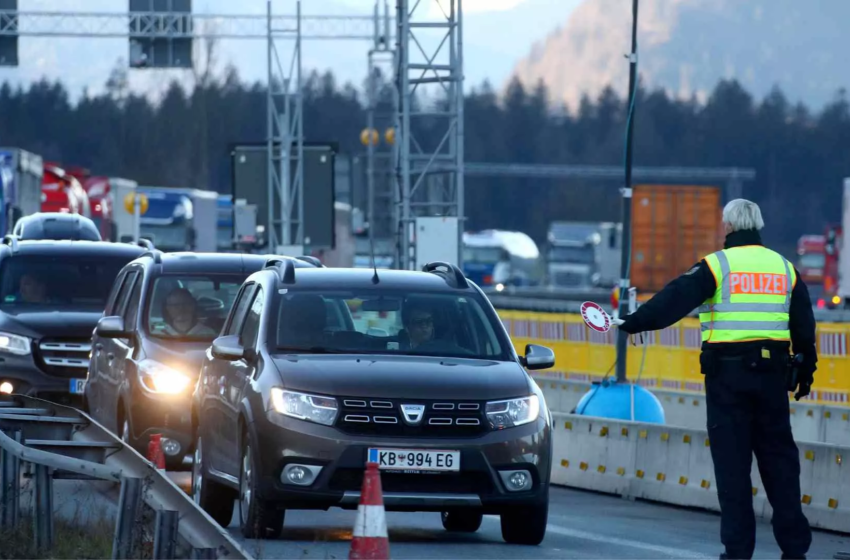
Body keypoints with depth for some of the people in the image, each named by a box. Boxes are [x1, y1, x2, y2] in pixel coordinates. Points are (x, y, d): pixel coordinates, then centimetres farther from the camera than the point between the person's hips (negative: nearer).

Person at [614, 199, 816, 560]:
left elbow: (674, 300, -11)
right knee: (779, 456, 9)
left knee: (732, 459, 0)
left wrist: (633, 323, -7)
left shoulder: (717, 264, -4)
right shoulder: (784, 268, 11)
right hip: (772, 373, 4)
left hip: (727, 371, -4)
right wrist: (806, 372, 25)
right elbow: (804, 326, 15)